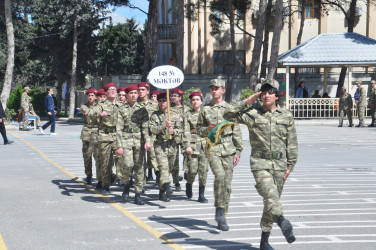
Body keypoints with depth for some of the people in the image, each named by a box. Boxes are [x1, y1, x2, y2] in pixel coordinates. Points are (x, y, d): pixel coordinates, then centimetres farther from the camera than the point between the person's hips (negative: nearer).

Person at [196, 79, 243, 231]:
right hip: (212, 149, -1)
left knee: (227, 184, 1)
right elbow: (199, 130, 14)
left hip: (228, 150, 1)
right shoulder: (205, 110, 10)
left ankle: (222, 218, 12)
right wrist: (208, 129, -8)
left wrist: (238, 151, 4)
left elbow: (237, 132, 10)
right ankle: (219, 210, -13)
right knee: (220, 175, -26)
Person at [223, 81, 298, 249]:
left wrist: (290, 166, 6)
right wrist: (247, 102, -5)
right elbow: (228, 115, -3)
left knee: (272, 201, 8)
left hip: (280, 164, 3)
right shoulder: (252, 114, 2)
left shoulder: (287, 116, 8)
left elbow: (292, 144, 10)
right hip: (260, 162, -2)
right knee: (270, 194, -26)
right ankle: (282, 221, -44)